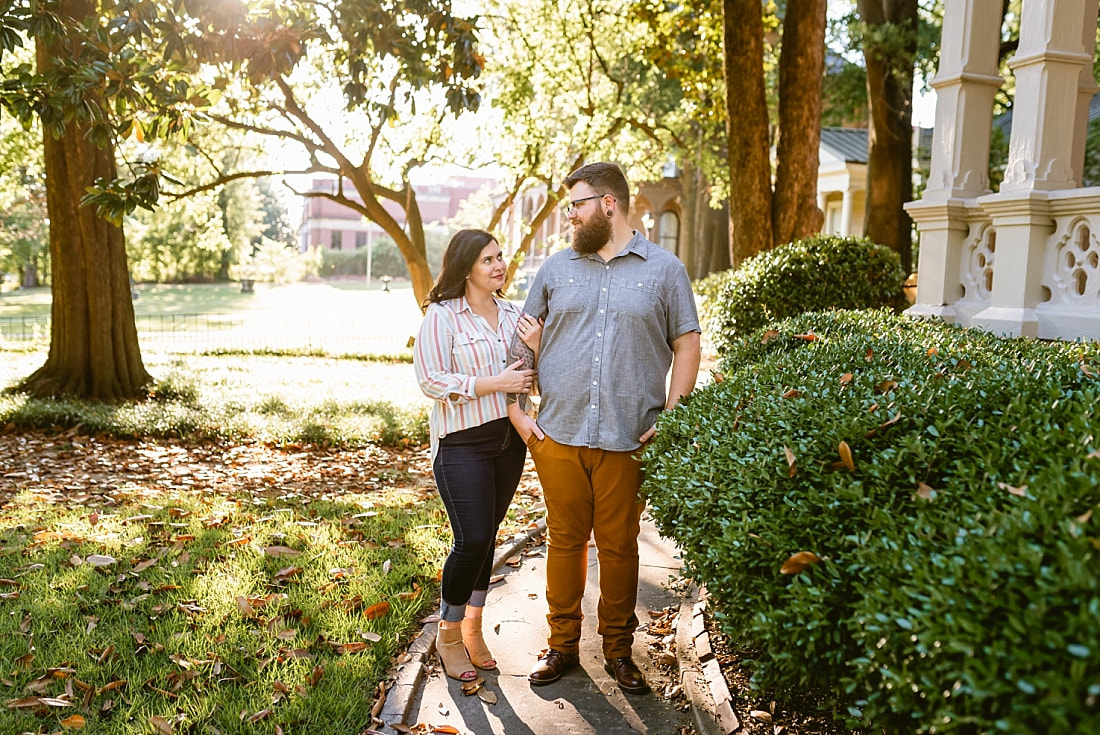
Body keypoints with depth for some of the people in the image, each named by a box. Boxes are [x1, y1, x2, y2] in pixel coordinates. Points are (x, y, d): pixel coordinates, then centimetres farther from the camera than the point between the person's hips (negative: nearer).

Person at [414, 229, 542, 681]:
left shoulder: (513, 316, 10)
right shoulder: (442, 316, -7)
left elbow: (533, 382, 13)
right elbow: (431, 381, -14)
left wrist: (536, 347, -8)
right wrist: (495, 382, -18)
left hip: (509, 440, 6)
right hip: (462, 443, -6)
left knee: (487, 538, 12)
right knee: (472, 540, -9)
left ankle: (472, 628, 29)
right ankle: (448, 635, 14)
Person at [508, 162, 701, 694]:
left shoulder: (664, 270, 4)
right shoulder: (556, 268, 10)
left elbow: (687, 346, 5)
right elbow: (521, 340, 13)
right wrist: (516, 410, 5)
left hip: (628, 441, -2)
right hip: (558, 436, 2)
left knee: (619, 546, 8)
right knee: (564, 540, 10)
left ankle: (618, 649, 25)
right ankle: (562, 644, 25)